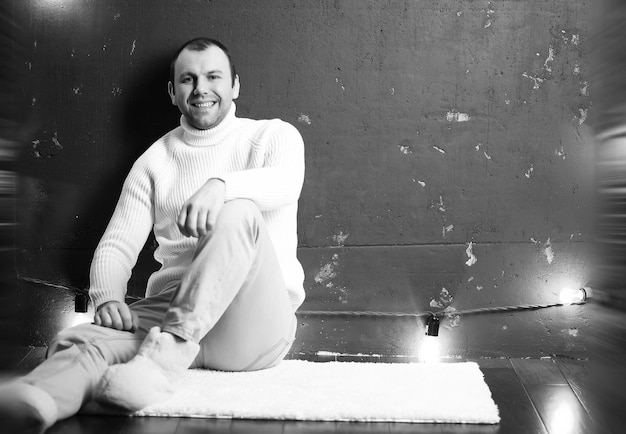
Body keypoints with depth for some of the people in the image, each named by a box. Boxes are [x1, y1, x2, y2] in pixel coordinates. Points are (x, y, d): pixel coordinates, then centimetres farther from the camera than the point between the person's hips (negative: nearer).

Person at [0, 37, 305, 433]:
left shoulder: (273, 136, 10)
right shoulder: (155, 160, 18)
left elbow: (285, 181, -14)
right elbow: (117, 244, 11)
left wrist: (220, 186, -36)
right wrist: (108, 298, -12)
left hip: (256, 325, -2)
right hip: (172, 312, 3)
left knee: (240, 212, -31)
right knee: (83, 341, -27)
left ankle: (163, 356, -37)